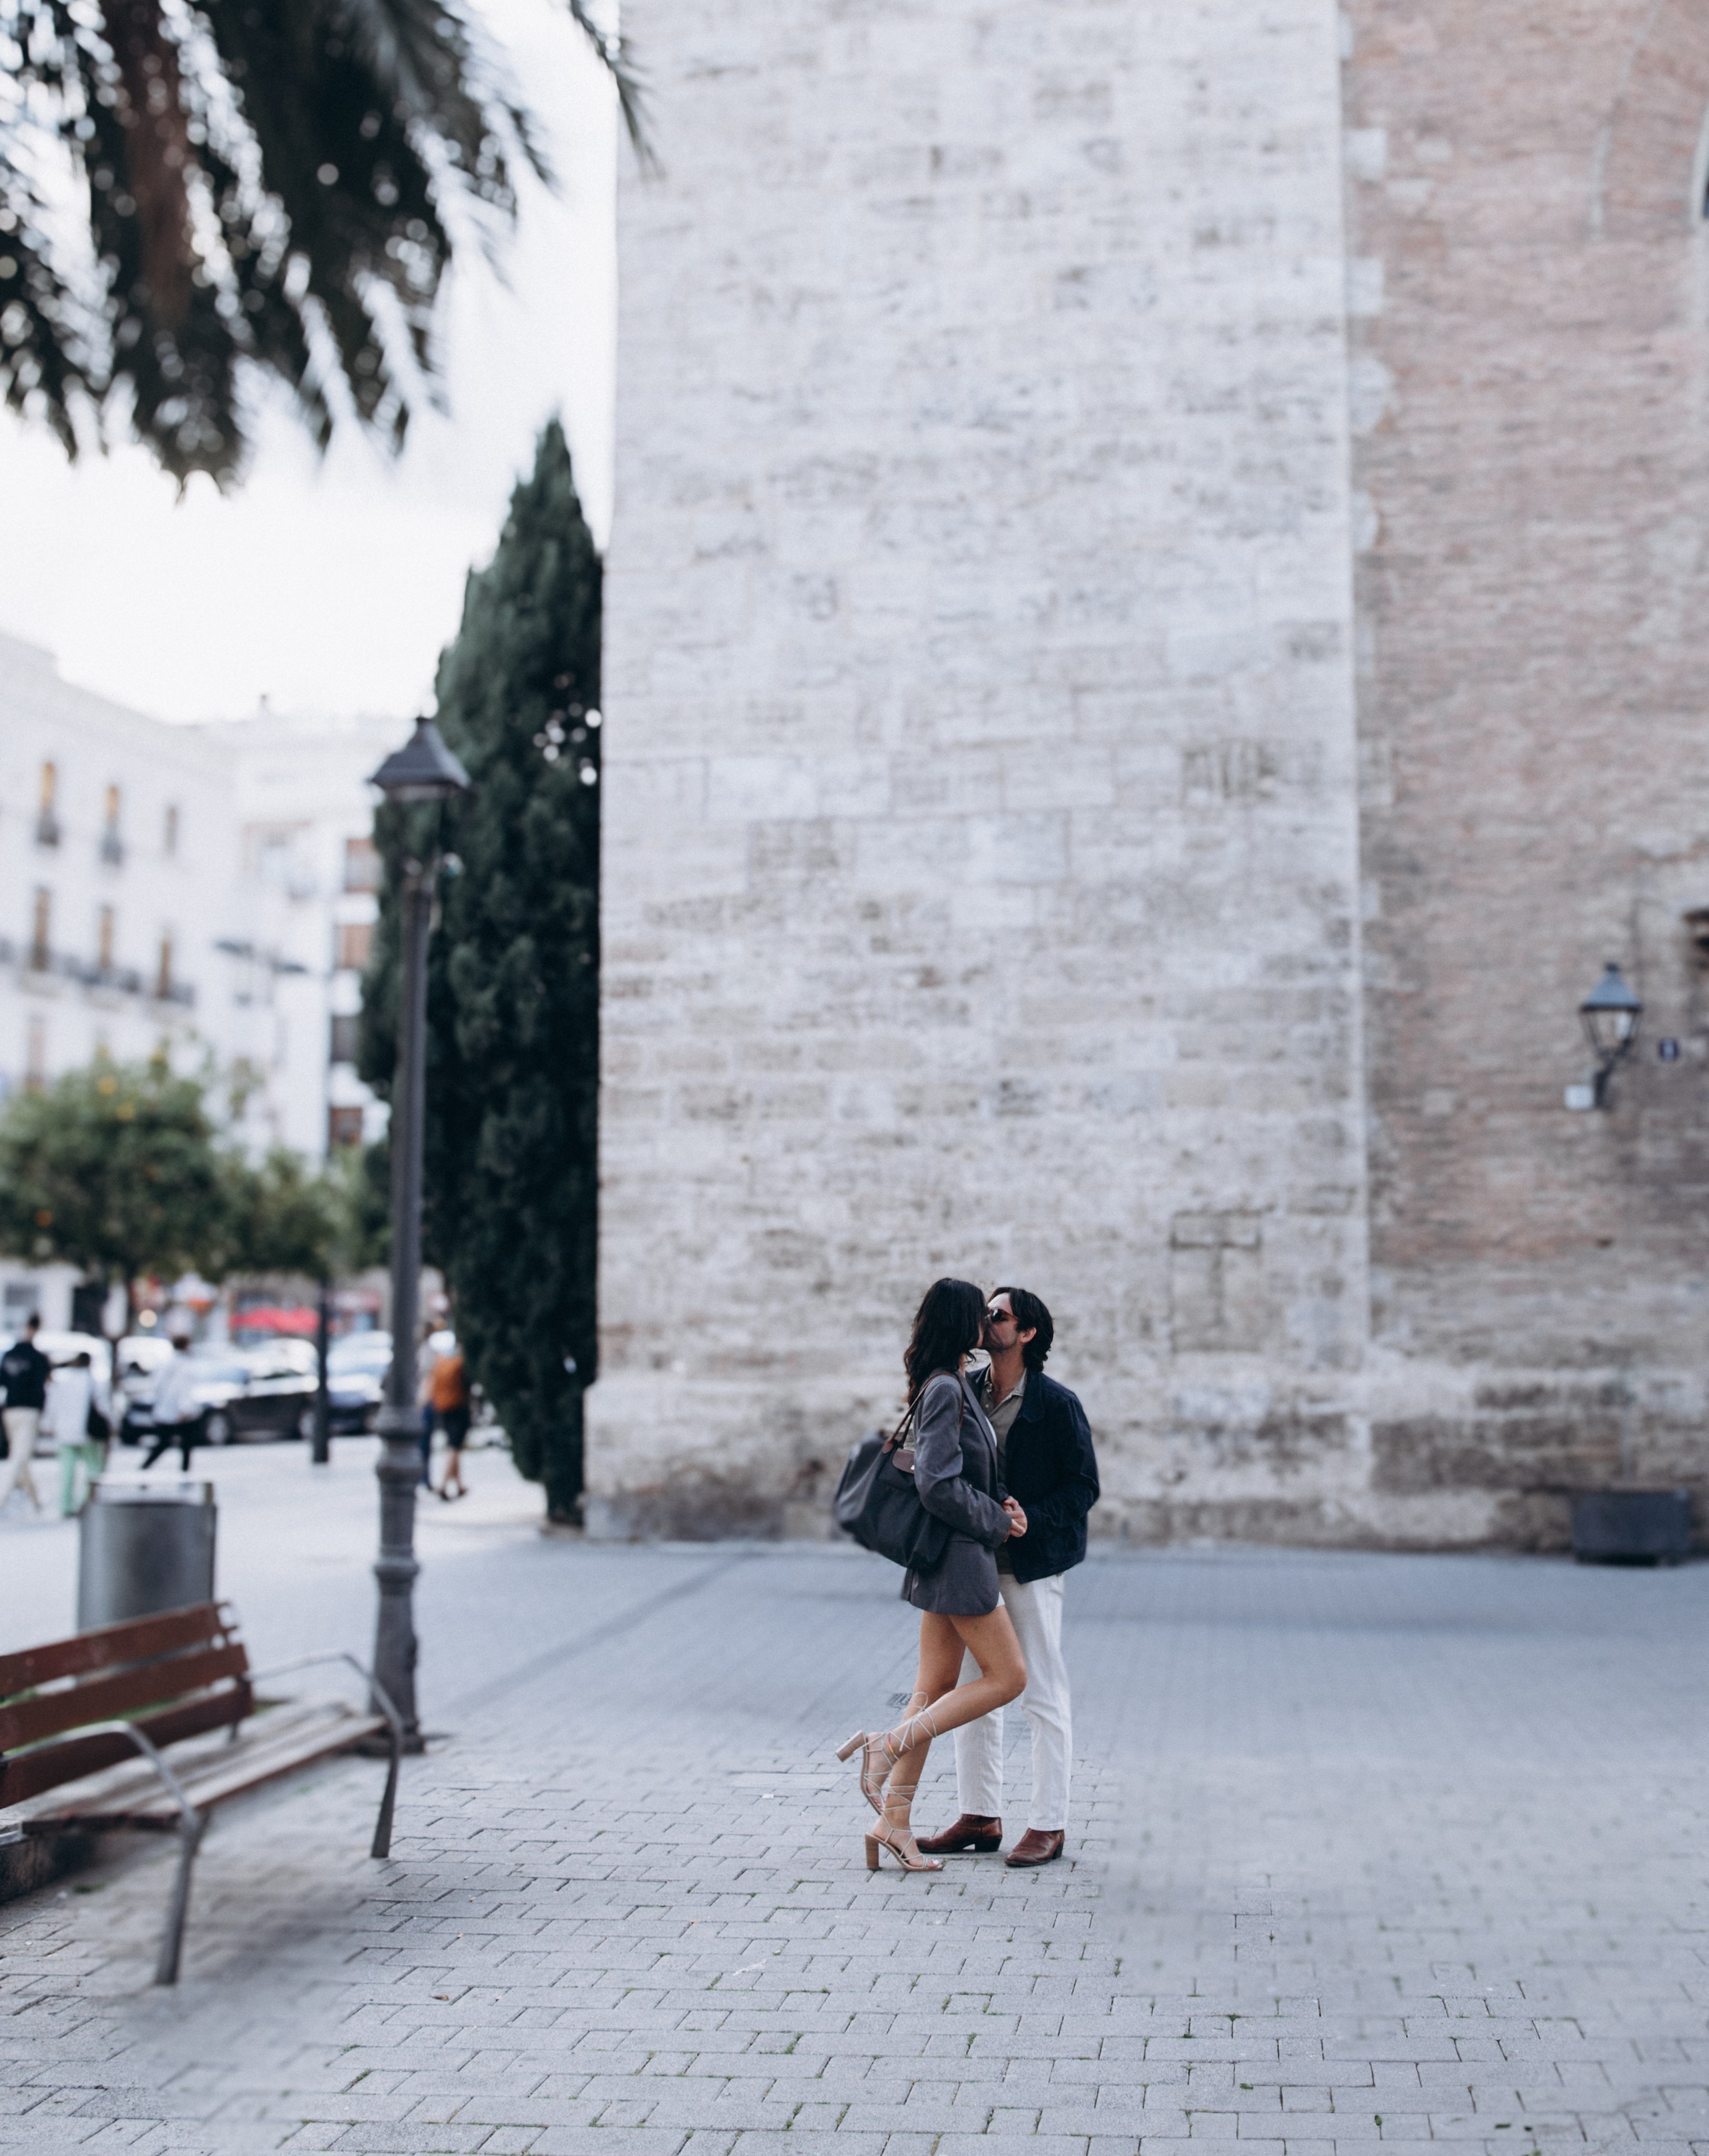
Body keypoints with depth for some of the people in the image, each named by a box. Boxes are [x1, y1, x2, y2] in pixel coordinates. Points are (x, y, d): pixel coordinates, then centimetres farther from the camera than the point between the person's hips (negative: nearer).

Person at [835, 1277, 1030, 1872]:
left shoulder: (953, 1386, 14)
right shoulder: (945, 1389, -17)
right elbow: (938, 1485, -22)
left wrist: (997, 1508, 5)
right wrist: (998, 1523, -10)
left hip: (950, 1559, 10)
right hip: (958, 1556, -10)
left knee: (936, 1688, 9)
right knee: (1007, 1677, -3)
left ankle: (894, 1824, 10)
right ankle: (886, 1746, -6)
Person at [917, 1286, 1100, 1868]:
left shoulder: (1056, 1404, -9)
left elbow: (1083, 1487, -9)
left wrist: (1022, 1522, -19)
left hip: (1031, 1563, -6)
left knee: (1044, 1696, 1)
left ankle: (1048, 1825, 9)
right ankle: (979, 1816, 22)